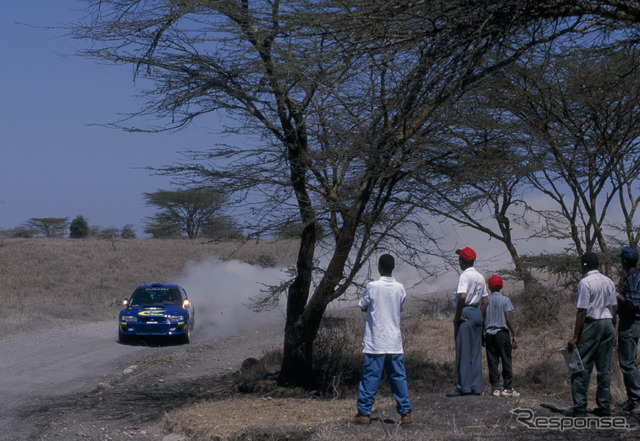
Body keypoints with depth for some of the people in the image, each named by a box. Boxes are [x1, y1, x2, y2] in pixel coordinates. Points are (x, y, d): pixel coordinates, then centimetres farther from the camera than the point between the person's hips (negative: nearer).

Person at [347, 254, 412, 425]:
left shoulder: (372, 287, -10)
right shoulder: (400, 288, 2)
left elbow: (362, 307, 2)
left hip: (375, 342, -4)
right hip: (395, 342, 4)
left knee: (370, 378, 0)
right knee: (398, 377, 7)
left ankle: (364, 413, 4)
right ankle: (405, 412, 7)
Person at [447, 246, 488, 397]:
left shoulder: (465, 276, -11)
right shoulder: (480, 277, 15)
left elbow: (462, 296, -24)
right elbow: (485, 300, 16)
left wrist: (457, 317, -17)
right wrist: (479, 314, 18)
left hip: (466, 313, -8)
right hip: (478, 314, 8)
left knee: (463, 351, -5)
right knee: (476, 352, 9)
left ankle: (463, 387, -6)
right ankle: (476, 387, 10)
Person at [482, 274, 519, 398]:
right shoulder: (505, 300, -3)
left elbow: (482, 319, 6)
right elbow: (508, 319, -7)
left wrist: (482, 336, 13)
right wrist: (514, 335, -1)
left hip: (489, 333, 3)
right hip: (502, 332, -3)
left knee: (492, 362, 4)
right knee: (506, 361, 3)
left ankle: (495, 388, 2)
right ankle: (508, 388, 3)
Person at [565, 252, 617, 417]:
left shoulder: (585, 282, -12)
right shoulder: (609, 281, 10)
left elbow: (582, 312, -15)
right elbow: (614, 308, 11)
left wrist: (575, 337, -13)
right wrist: (612, 329, 19)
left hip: (591, 325, -7)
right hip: (608, 325, 7)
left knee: (582, 367, -2)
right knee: (604, 368, 10)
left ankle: (579, 407, -4)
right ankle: (604, 406, 13)